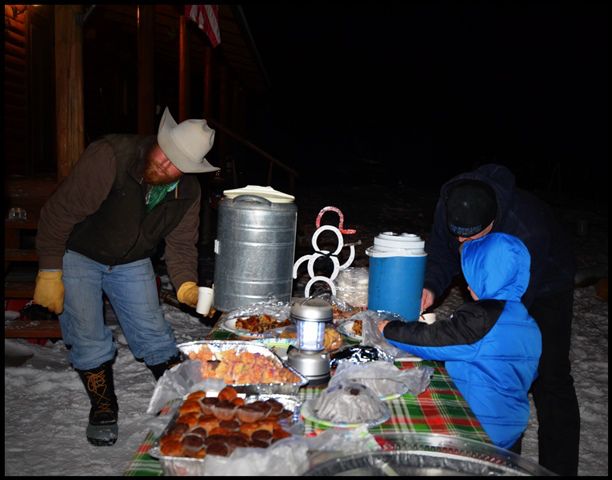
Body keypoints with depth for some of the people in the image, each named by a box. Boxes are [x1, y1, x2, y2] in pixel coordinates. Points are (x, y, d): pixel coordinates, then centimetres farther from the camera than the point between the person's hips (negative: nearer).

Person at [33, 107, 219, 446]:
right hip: (78, 255, -3)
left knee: (153, 333, 3)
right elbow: (60, 212, -25)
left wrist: (187, 285, -20)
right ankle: (103, 409, 18)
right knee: (87, 338, -4)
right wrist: (49, 272, -22)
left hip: (132, 263, 3)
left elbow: (180, 244, -4)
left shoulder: (188, 192, -14)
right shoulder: (109, 157, -31)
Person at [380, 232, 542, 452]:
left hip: (479, 429, -8)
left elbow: (433, 340, -20)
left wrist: (390, 329, -6)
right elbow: (530, 375, 15)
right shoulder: (528, 324, 4)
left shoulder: (480, 317, -23)